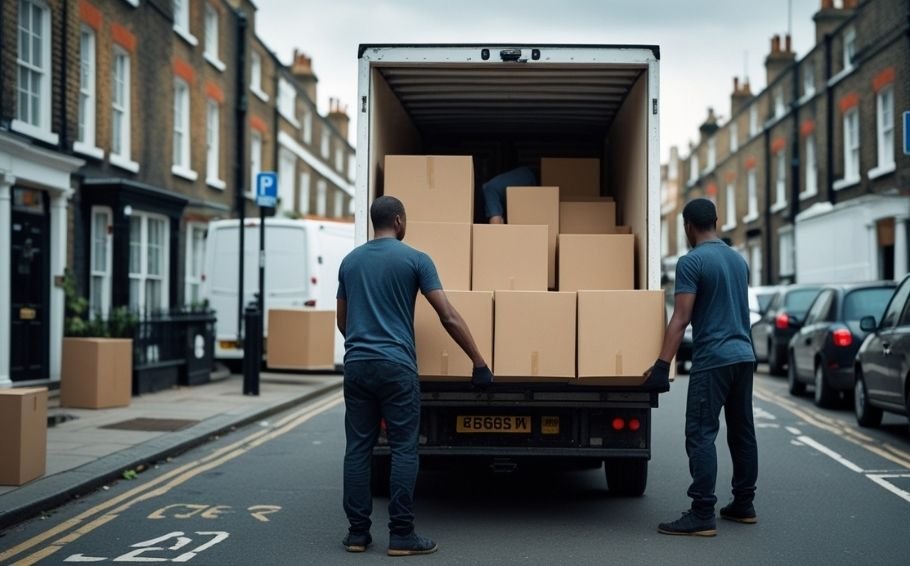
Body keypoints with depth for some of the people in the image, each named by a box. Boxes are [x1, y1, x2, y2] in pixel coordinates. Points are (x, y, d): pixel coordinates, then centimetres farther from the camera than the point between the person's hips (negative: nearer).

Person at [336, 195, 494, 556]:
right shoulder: (415, 259, -2)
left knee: (357, 448, 7)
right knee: (404, 449, 0)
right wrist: (479, 362, -2)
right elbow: (448, 317, -6)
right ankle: (401, 535, 0)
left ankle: (357, 532, 9)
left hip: (356, 364, 5)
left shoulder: (350, 261, 13)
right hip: (396, 366, -5)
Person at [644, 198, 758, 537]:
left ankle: (702, 515, -11)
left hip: (713, 360, -8)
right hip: (744, 355, 8)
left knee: (701, 435, -8)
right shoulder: (738, 259, 14)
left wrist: (663, 363, -17)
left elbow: (681, 318, -16)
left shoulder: (691, 262, -10)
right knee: (742, 431, 14)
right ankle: (743, 505, 21)